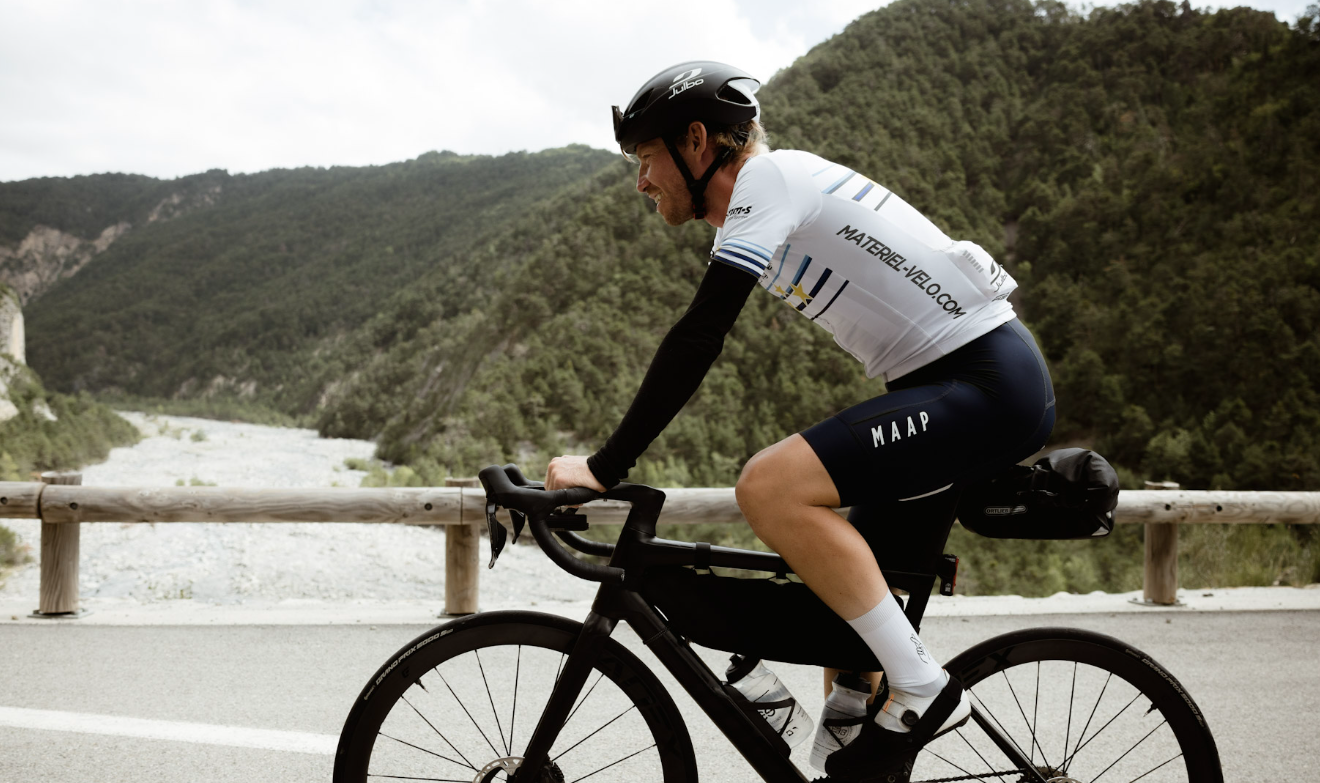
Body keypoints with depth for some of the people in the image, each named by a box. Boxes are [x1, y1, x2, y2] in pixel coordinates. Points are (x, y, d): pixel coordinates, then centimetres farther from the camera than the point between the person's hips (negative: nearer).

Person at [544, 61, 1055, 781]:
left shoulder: (766, 177, -11)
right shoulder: (788, 184, 18)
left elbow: (696, 341, -20)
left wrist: (604, 467, -18)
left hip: (990, 385, -11)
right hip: (996, 381, 11)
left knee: (769, 489, -22)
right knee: (854, 581, 15)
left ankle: (924, 692, -13)